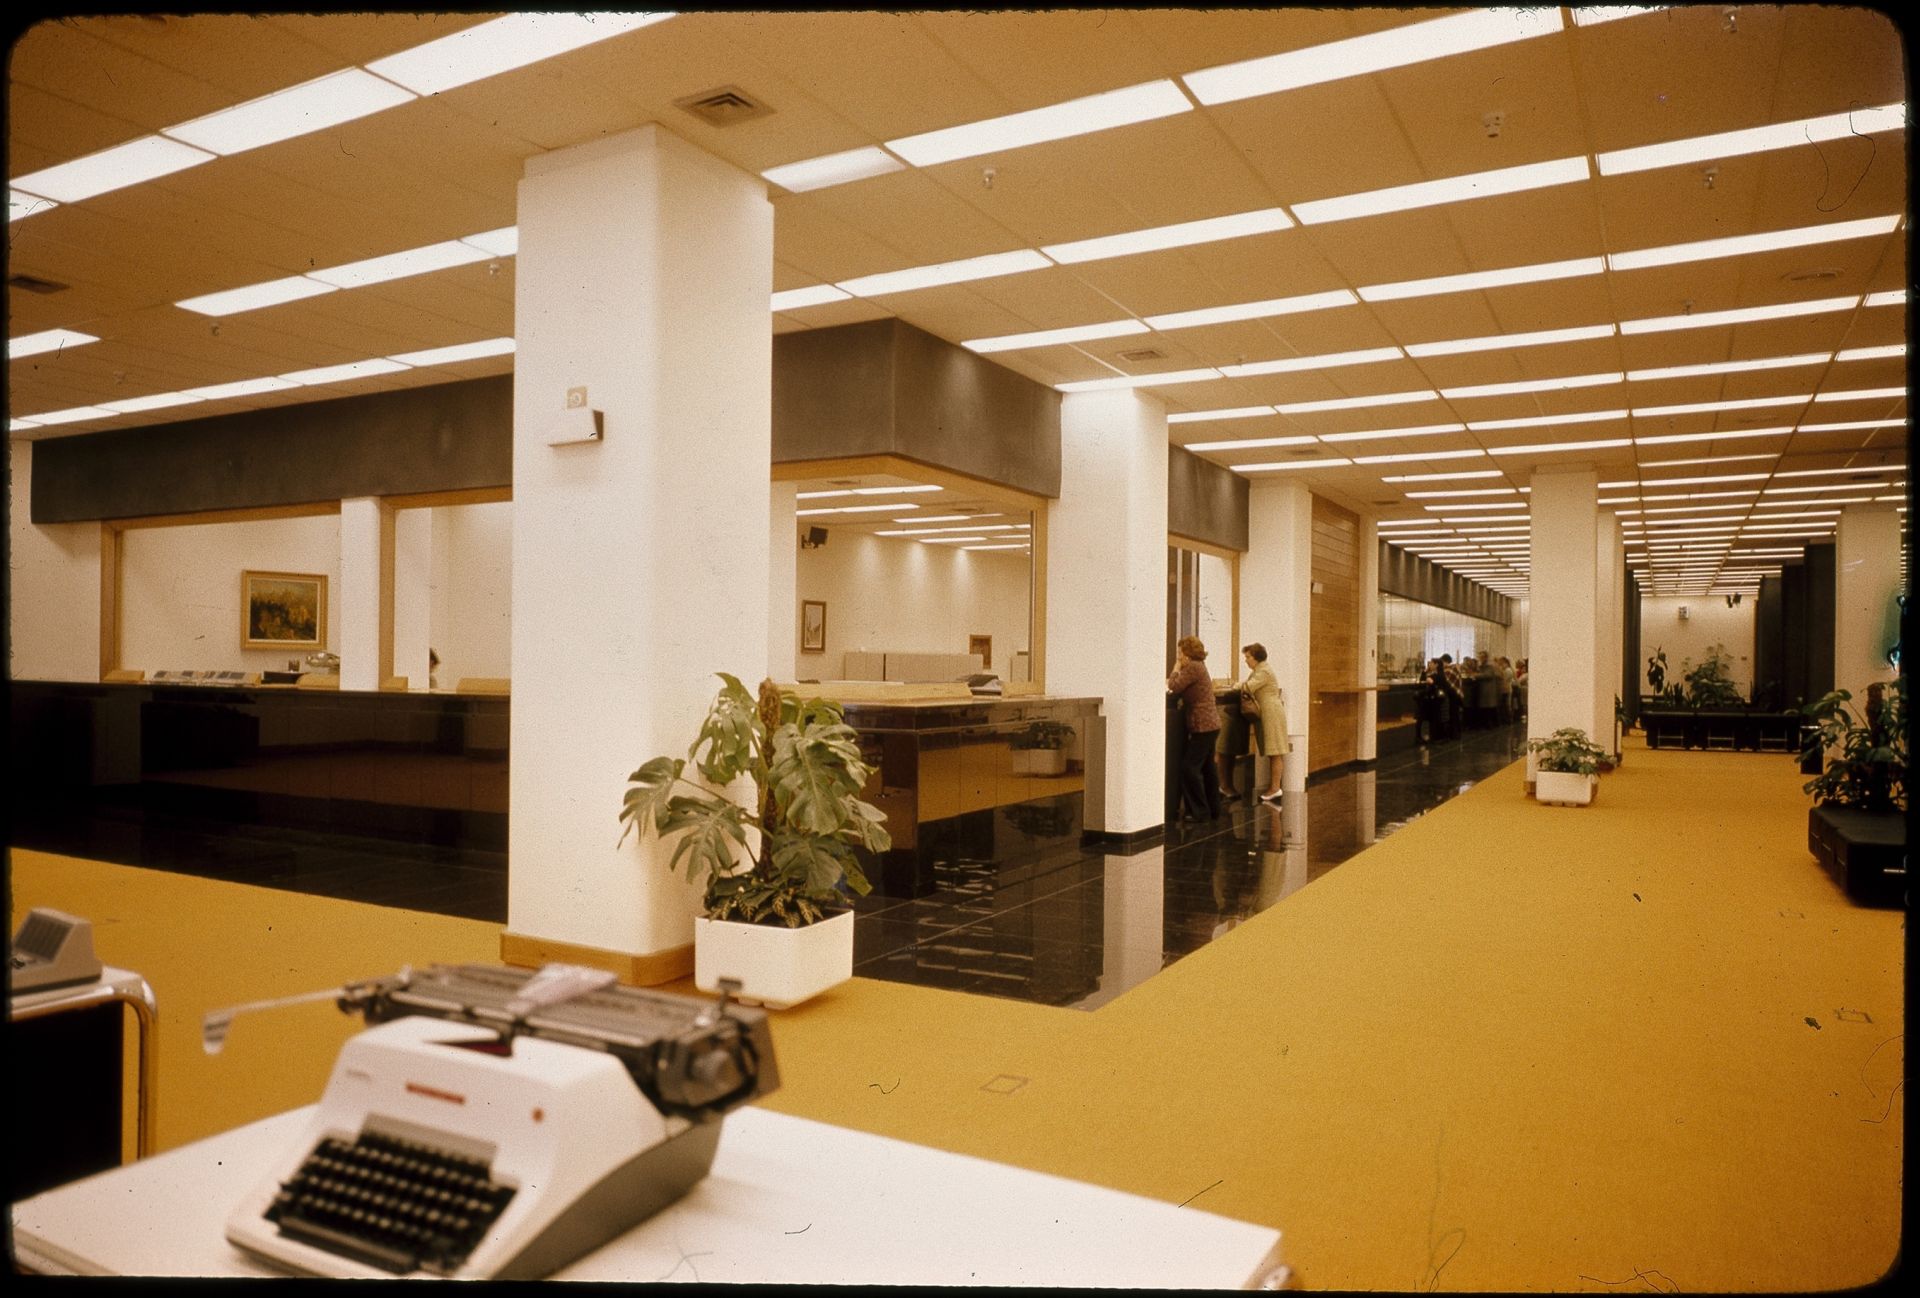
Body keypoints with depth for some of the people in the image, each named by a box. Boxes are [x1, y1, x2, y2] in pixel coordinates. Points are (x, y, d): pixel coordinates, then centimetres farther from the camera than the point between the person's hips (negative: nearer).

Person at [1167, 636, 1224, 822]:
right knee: (1207, 768, 15)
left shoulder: (1192, 667, -15)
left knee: (1189, 767, -9)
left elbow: (1174, 687, -17)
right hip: (1209, 724, 10)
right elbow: (1184, 688, 15)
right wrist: (1174, 680, 0)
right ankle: (1214, 808, 21)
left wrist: (1176, 670, -3)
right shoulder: (1198, 666, 17)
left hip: (1202, 726, -10)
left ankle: (1201, 811, -7)